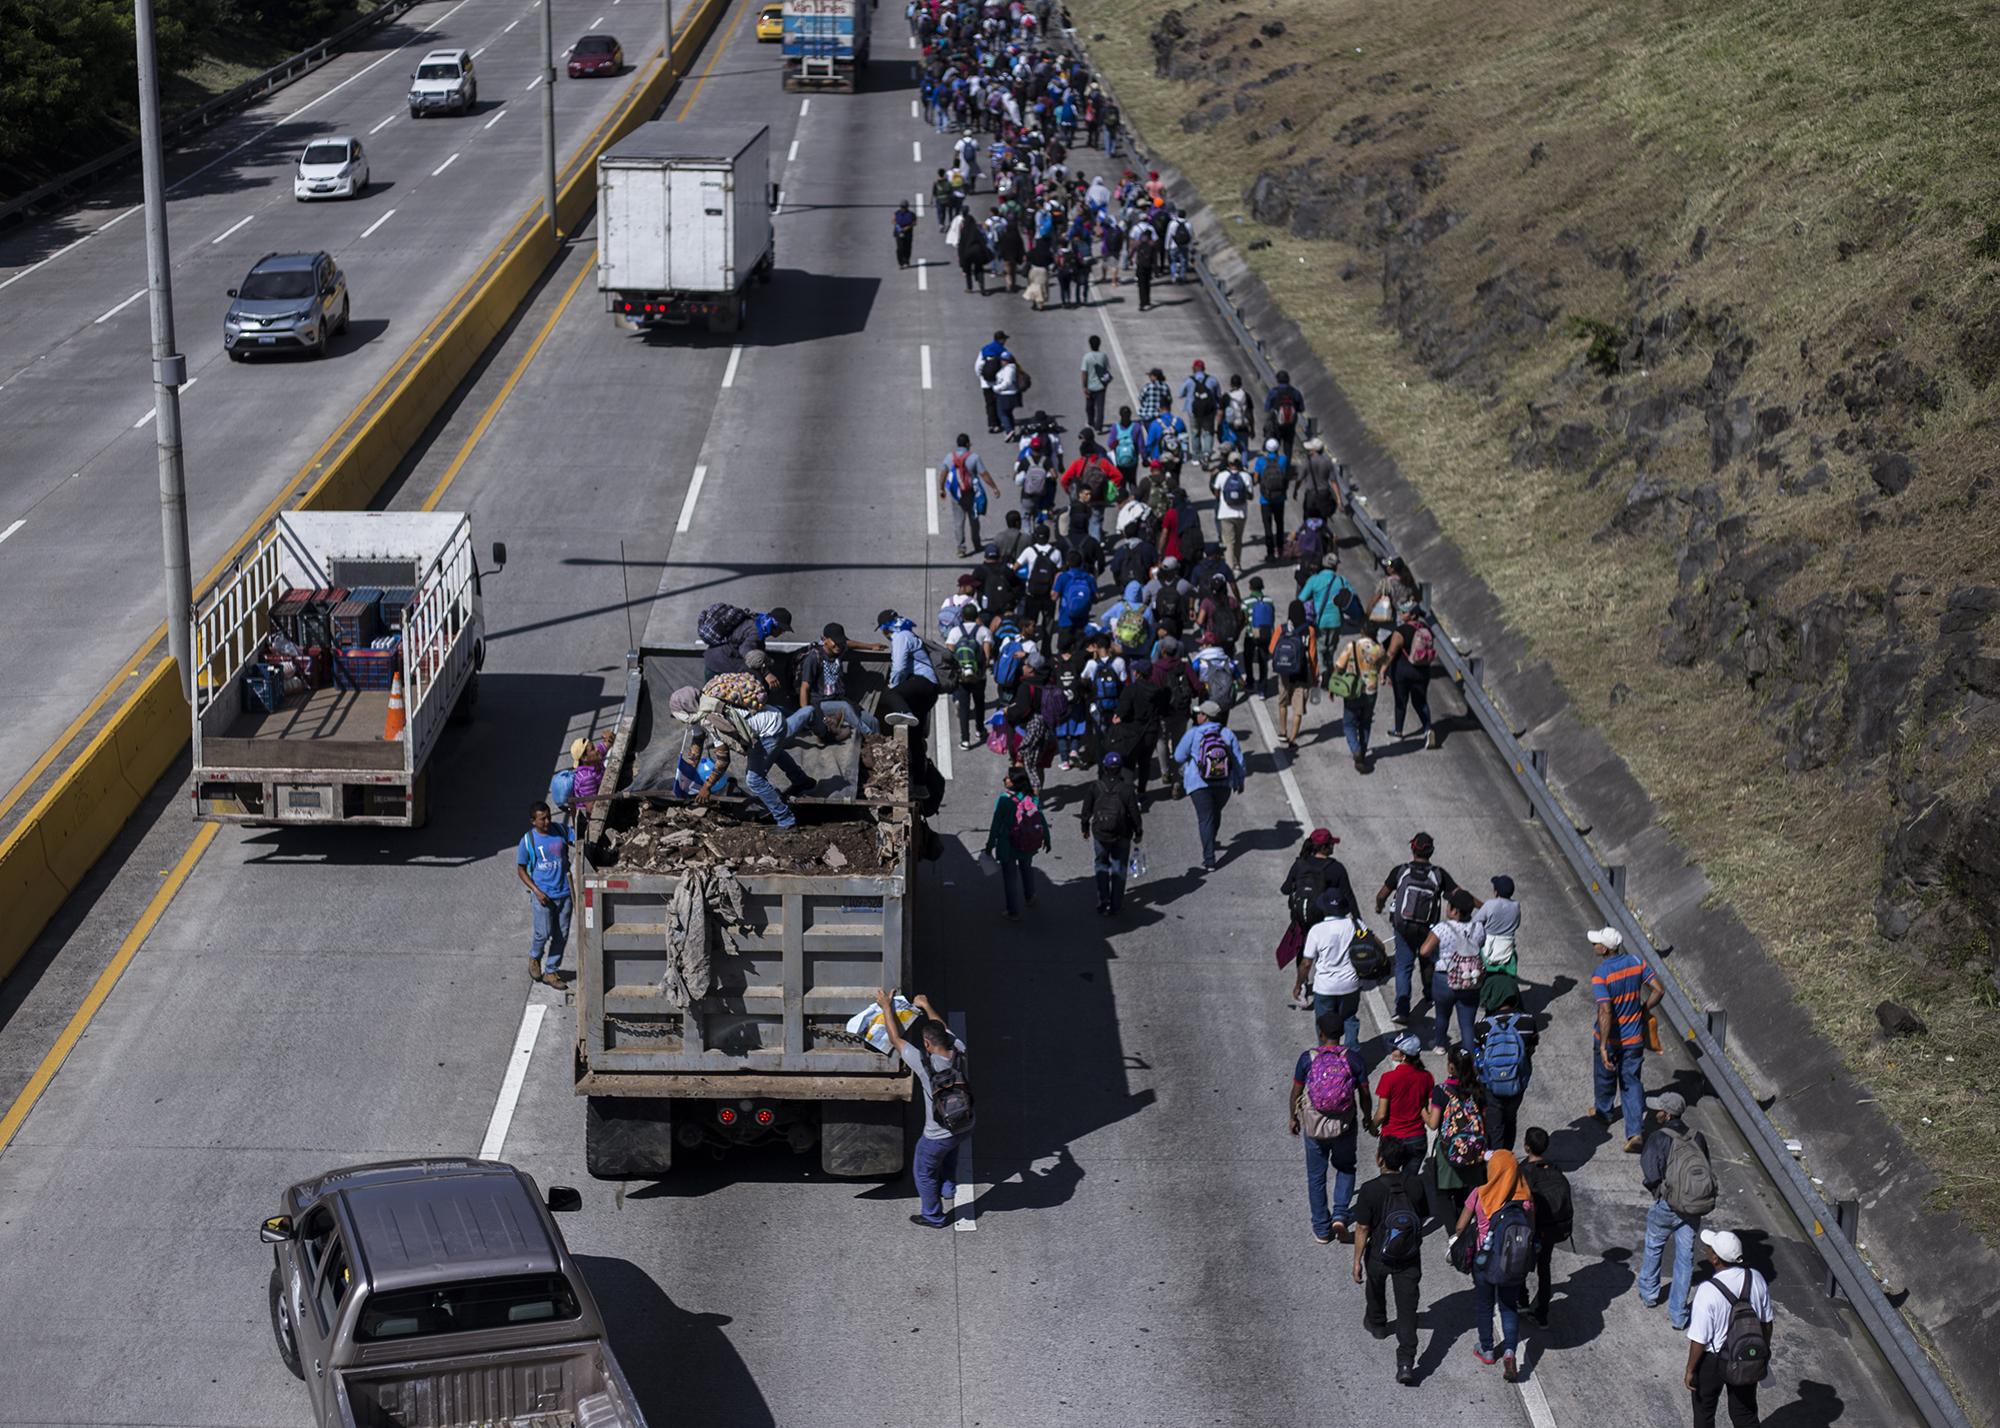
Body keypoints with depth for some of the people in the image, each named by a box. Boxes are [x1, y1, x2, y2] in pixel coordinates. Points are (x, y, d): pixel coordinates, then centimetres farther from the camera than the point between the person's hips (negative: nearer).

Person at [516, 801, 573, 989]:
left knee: (561, 935, 8)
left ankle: (550, 971, 23)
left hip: (565, 892, 3)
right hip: (544, 894, -3)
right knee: (543, 933, -5)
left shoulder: (560, 830, -1)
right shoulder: (527, 841, -9)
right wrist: (536, 891, -12)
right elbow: (521, 870, -2)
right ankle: (535, 958, 28)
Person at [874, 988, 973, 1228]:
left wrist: (886, 1007, -6)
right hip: (967, 1125, 5)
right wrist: (926, 1006, 19)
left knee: (923, 1172, 22)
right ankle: (947, 1189, 47)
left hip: (938, 1135, -5)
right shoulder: (959, 1053, -15)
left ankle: (933, 1217, 39)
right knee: (950, 1150, 40)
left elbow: (895, 1039, -16)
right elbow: (944, 1030, 7)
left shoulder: (924, 1063, -28)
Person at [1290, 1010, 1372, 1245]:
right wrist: (1366, 1117, 16)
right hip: (1344, 1126, 1)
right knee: (1345, 1169, 24)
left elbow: (1296, 1093, -4)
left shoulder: (1308, 1058, -12)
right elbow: (1364, 1093, -3)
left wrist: (1292, 1118, 12)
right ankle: (1340, 1215, 6)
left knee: (1316, 1177, 15)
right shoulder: (1353, 1057, -11)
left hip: (1314, 1127, 0)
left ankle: (1322, 1229, 23)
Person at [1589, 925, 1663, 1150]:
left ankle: (1604, 1112, 47)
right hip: (1634, 1037, 4)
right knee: (1632, 1082, 9)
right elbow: (1658, 990, -3)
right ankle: (1634, 1132, -2)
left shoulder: (1600, 974, -24)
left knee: (1605, 1076, 22)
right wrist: (1644, 1010, 12)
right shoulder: (1636, 963, -7)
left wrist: (1603, 1047, -29)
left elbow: (1605, 1011, -30)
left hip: (1609, 1038, -4)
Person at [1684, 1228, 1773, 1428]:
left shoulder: (1708, 1291, -31)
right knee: (1745, 1412, 22)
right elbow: (1766, 1321, 0)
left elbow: (1699, 1339, -22)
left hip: (1713, 1361, -4)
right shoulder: (1755, 1279, -14)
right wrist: (1765, 1350, 18)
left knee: (1704, 1411, 21)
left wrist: (1690, 1370, -7)